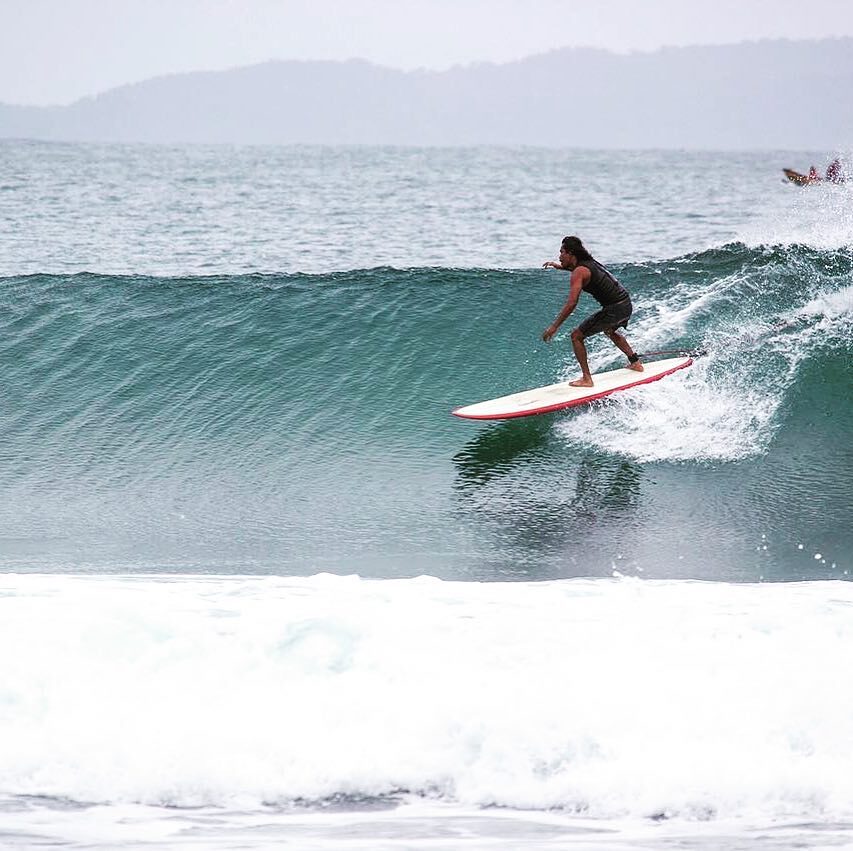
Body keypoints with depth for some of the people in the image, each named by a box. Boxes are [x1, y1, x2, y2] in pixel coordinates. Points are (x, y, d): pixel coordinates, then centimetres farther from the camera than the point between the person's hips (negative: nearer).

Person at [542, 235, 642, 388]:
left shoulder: (578, 273, -14)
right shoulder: (589, 262, 13)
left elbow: (572, 304, -22)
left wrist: (554, 326, -19)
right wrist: (560, 266, 39)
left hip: (614, 309, -9)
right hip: (626, 304, 9)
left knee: (577, 336, -2)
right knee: (610, 331, 40)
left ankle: (586, 379, -3)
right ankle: (635, 363, 48)